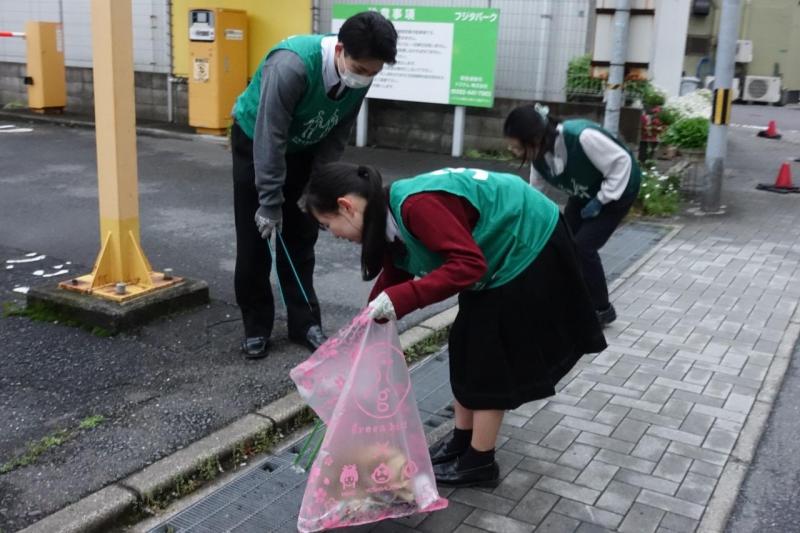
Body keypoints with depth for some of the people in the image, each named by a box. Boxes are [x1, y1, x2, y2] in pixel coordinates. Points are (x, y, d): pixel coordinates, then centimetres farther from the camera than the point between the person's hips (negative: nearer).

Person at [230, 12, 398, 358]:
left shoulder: (360, 77, -19)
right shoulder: (292, 66, -37)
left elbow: (337, 136, -6)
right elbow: (270, 137, -33)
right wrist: (270, 202, -29)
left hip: (302, 149, 5)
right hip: (255, 142, -4)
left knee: (301, 239, 5)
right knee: (253, 240, -2)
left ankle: (304, 322, 15)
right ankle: (256, 326, 11)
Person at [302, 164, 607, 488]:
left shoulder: (416, 206, -32)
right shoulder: (392, 220, -1)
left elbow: (469, 265, -34)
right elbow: (391, 279, 8)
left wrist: (401, 299, -36)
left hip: (531, 247, -9)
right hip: (502, 253, 9)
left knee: (490, 355, -2)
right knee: (468, 345, 14)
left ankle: (479, 463, 12)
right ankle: (462, 442, 28)